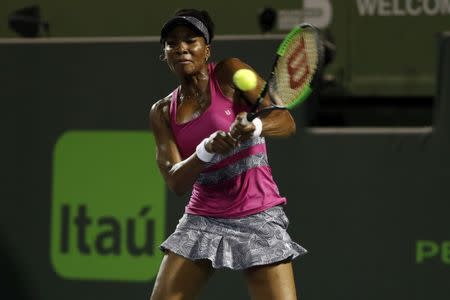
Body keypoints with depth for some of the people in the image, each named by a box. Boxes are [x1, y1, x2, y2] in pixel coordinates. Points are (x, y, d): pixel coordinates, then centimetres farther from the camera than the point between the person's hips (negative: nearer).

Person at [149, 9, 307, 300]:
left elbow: (286, 121, -13)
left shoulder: (229, 73, -4)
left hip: (258, 219, -3)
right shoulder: (162, 112, 6)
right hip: (202, 221, 3)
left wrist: (254, 128, -35)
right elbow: (175, 182, -6)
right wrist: (207, 150, -26)